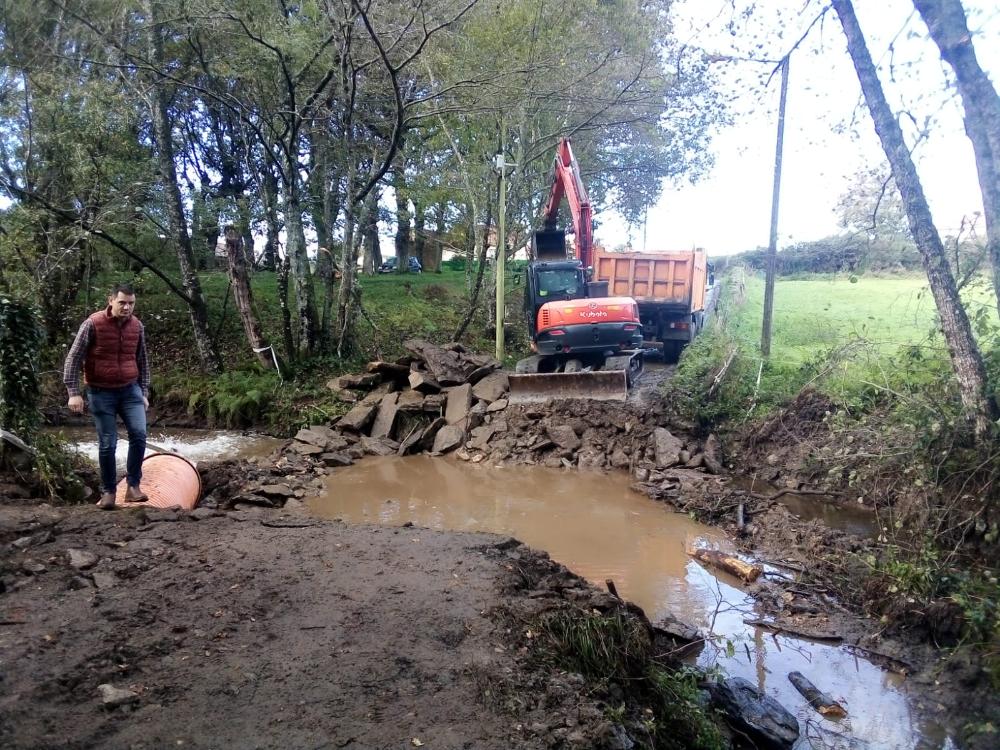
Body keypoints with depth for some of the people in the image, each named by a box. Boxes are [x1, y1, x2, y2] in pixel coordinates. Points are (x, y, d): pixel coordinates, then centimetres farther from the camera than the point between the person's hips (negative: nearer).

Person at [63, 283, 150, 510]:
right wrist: (73, 392, -13)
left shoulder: (137, 326, 2)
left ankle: (133, 486, -1)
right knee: (107, 444, 0)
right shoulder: (93, 324, -11)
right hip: (101, 393, -3)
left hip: (130, 390, 3)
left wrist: (144, 392, 12)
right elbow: (73, 359, -7)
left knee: (139, 433, -13)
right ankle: (108, 492, 15)